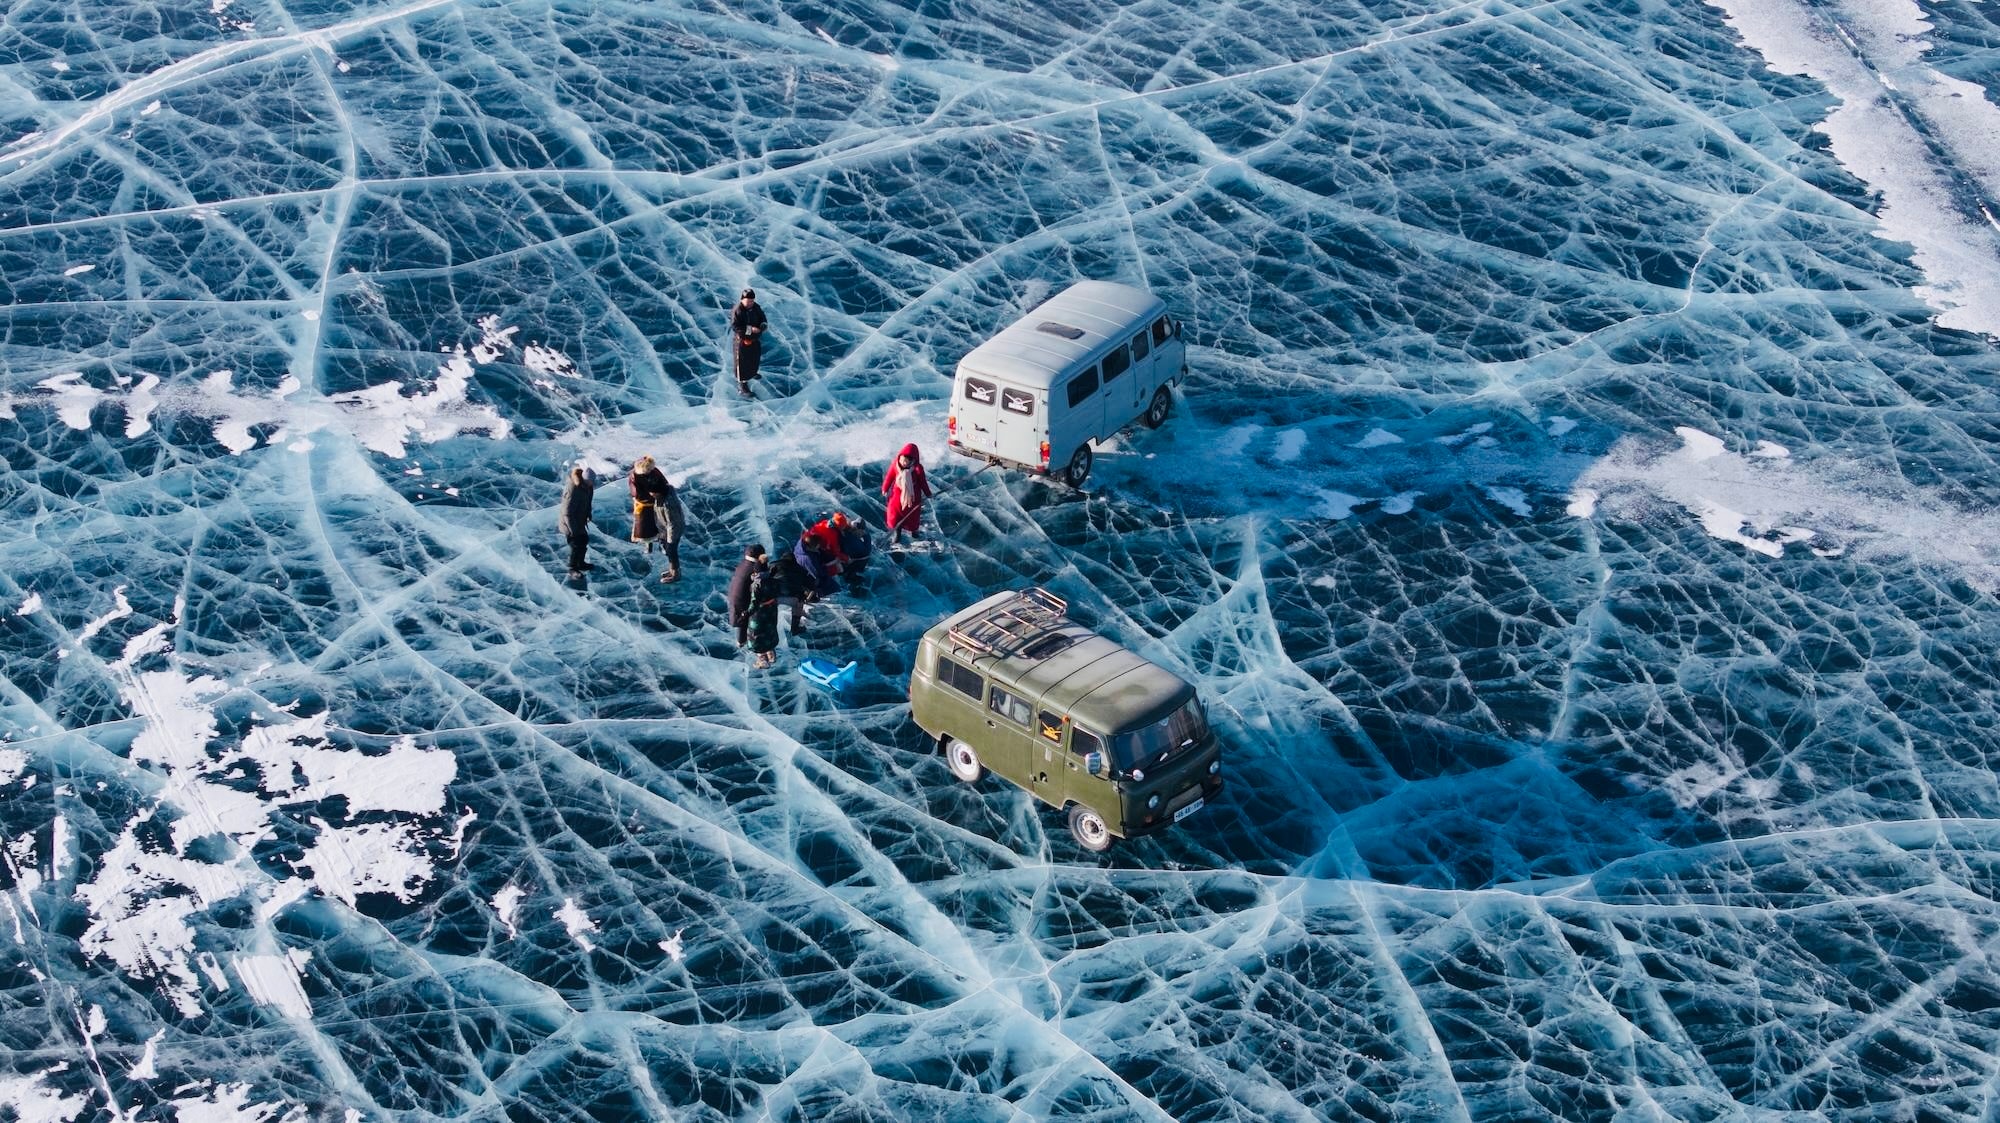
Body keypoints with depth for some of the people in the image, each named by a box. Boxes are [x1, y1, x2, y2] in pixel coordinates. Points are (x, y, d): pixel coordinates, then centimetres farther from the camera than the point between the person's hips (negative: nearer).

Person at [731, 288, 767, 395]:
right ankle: (742, 383, 10)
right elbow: (735, 327, -27)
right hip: (742, 340, -7)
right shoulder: (737, 311, -24)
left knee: (755, 357, 27)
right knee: (742, 362, 1)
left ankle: (752, 373, 54)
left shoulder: (756, 308, -4)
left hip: (755, 339, 7)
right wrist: (750, 329, -33)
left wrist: (763, 325, -17)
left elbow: (763, 320, 8)